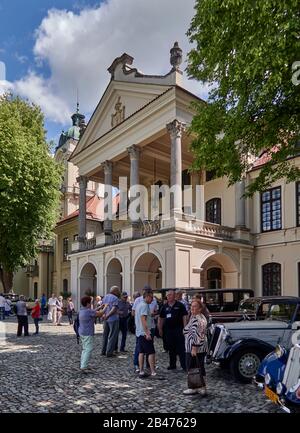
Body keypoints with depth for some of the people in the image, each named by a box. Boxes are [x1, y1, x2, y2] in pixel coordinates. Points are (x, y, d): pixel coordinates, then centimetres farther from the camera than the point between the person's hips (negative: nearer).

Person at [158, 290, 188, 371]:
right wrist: (160, 329, 11)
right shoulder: (164, 306, 9)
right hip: (168, 330, 4)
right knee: (171, 349, 12)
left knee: (181, 348, -3)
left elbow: (184, 317, -4)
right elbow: (161, 318, 15)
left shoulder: (180, 305, -2)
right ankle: (172, 365, 23)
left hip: (178, 329, -4)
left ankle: (184, 365, 3)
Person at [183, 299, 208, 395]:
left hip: (194, 348, -10)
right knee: (200, 367, 14)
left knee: (191, 368, 3)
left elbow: (197, 335, -25)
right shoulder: (201, 317, 13)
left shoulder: (196, 319, -20)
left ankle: (194, 388, 12)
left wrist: (194, 348, -24)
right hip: (202, 348, 10)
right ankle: (202, 387, 22)